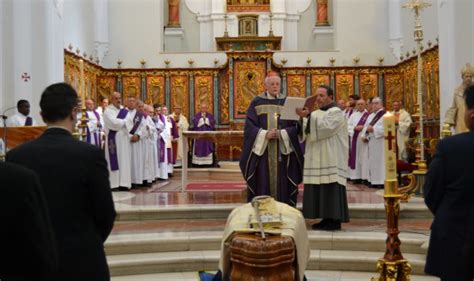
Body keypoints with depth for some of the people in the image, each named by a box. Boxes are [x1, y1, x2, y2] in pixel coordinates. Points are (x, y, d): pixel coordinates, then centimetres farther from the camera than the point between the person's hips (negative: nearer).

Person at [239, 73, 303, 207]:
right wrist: (265, 134, -16)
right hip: (261, 149, -1)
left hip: (283, 151, 1)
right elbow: (249, 126, -2)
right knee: (262, 184, -2)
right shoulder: (257, 102, 5)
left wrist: (281, 134, -15)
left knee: (281, 183, 1)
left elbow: (294, 127, 2)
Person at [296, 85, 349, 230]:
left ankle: (335, 220, -1)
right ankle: (326, 218, 14)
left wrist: (308, 116, -24)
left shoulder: (336, 112, -6)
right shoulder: (316, 113, 18)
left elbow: (324, 128, -21)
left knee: (331, 189, -7)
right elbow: (307, 131, 9)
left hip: (330, 160, -8)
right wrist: (303, 118, -8)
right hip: (317, 160, 8)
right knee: (321, 190, 7)